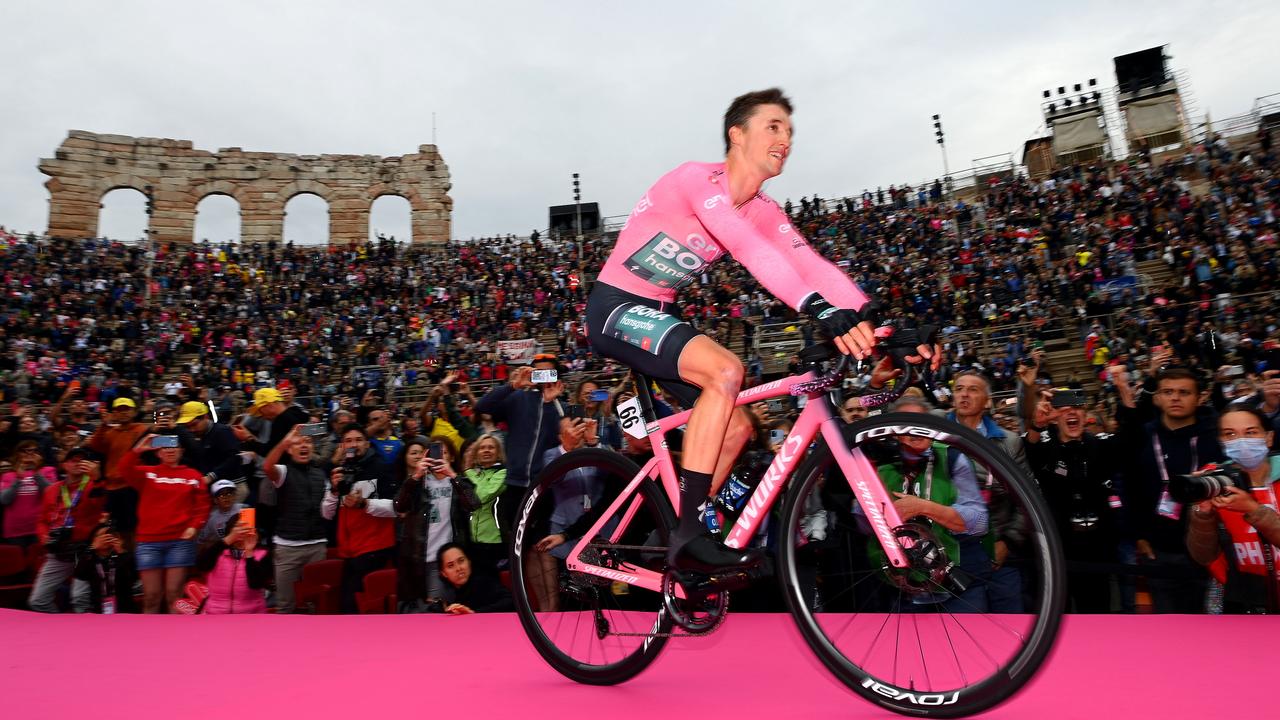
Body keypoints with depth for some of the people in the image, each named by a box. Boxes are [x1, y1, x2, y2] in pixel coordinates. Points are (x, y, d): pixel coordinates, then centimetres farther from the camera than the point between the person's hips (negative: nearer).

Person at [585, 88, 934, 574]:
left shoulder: (763, 211, 4)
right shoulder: (697, 179, -19)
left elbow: (811, 264, -9)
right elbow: (750, 250, -35)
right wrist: (821, 310, -46)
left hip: (659, 313, 8)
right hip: (616, 308, -8)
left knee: (737, 428, 1)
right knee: (725, 370, -30)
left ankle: (677, 543, 14)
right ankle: (689, 532, -22)